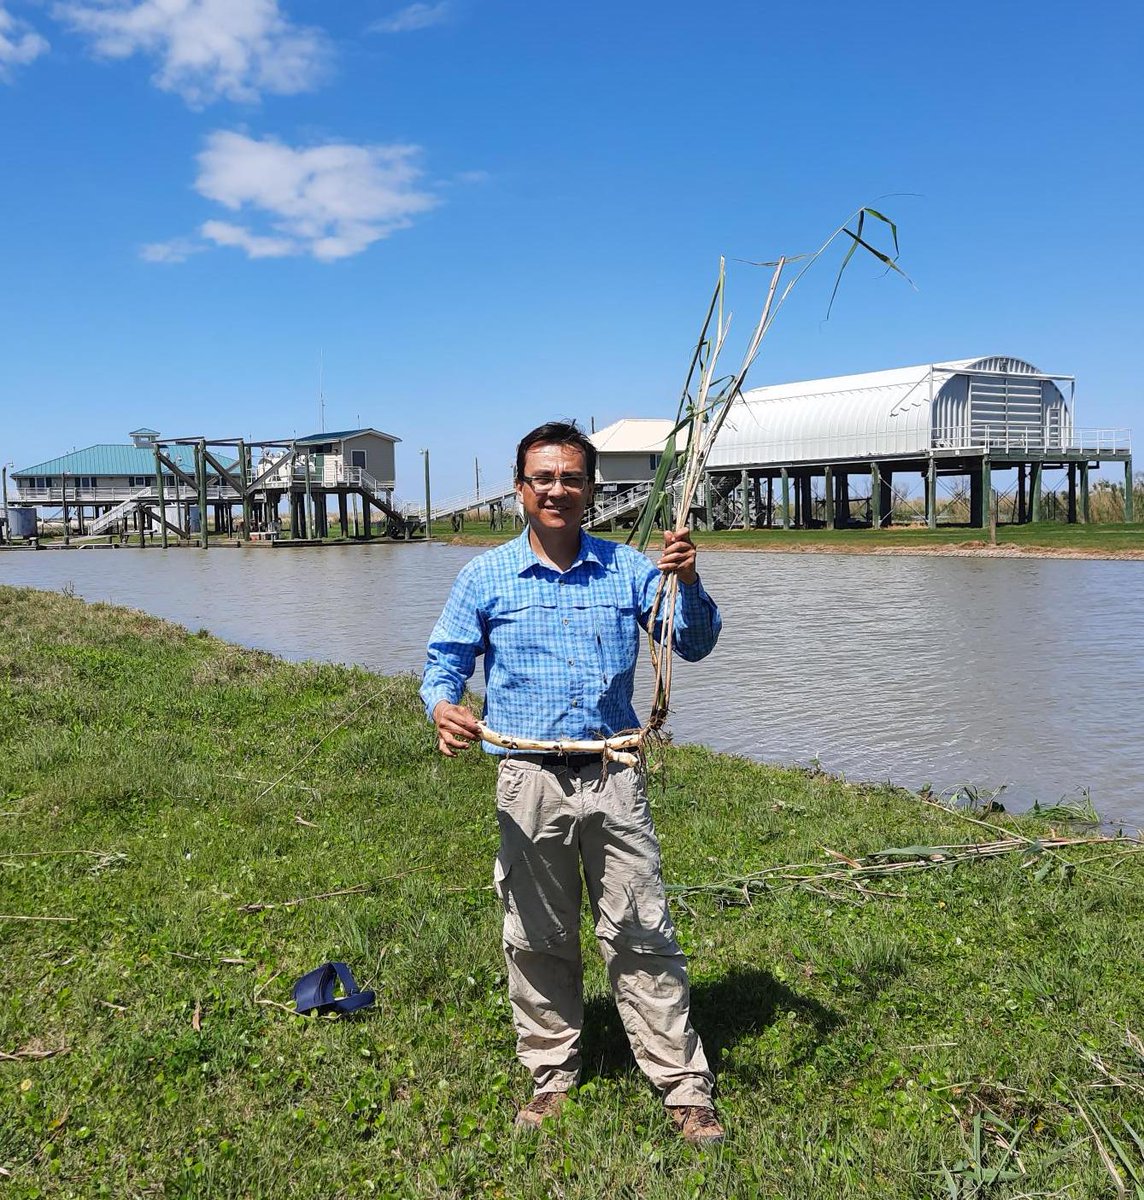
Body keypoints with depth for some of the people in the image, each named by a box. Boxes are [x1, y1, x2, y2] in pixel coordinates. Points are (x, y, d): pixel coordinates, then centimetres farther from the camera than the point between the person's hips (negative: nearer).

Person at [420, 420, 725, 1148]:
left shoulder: (627, 569, 3)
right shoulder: (486, 577, 1)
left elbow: (695, 645, 1)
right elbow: (445, 663, 4)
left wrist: (689, 584, -19)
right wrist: (444, 709, -18)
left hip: (614, 776, 0)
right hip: (530, 781, 0)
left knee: (643, 934, 5)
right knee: (537, 939, 12)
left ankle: (685, 1088, 17)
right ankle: (553, 1077, 30)